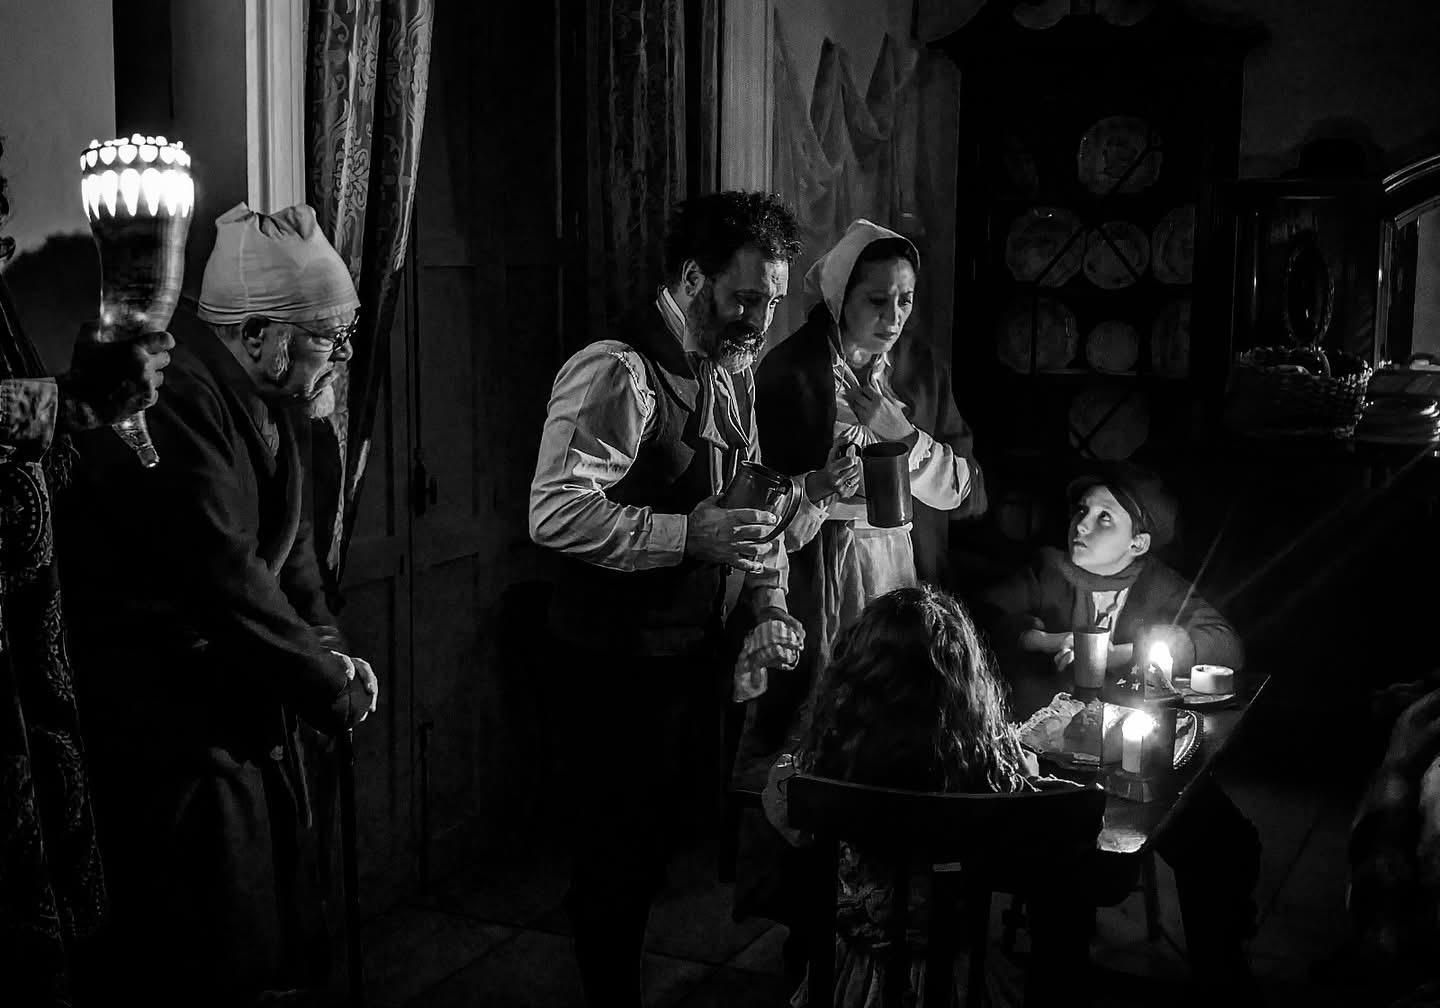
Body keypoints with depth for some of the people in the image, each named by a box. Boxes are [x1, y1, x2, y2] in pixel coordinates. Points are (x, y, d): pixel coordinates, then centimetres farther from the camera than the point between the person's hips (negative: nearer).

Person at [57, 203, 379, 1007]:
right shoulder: (175, 398, -22)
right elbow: (224, 576, -27)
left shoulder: (271, 406, 9)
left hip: (251, 720, 9)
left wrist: (326, 643, -2)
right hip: (176, 737, -9)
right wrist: (335, 688, -17)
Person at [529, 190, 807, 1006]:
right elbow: (555, 513, -27)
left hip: (702, 649, 8)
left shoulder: (734, 372, 10)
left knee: (685, 818, 20)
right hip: (625, 657, -8)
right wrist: (688, 535, -30)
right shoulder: (617, 372, -19)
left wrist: (766, 598, 2)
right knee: (621, 849, 6)